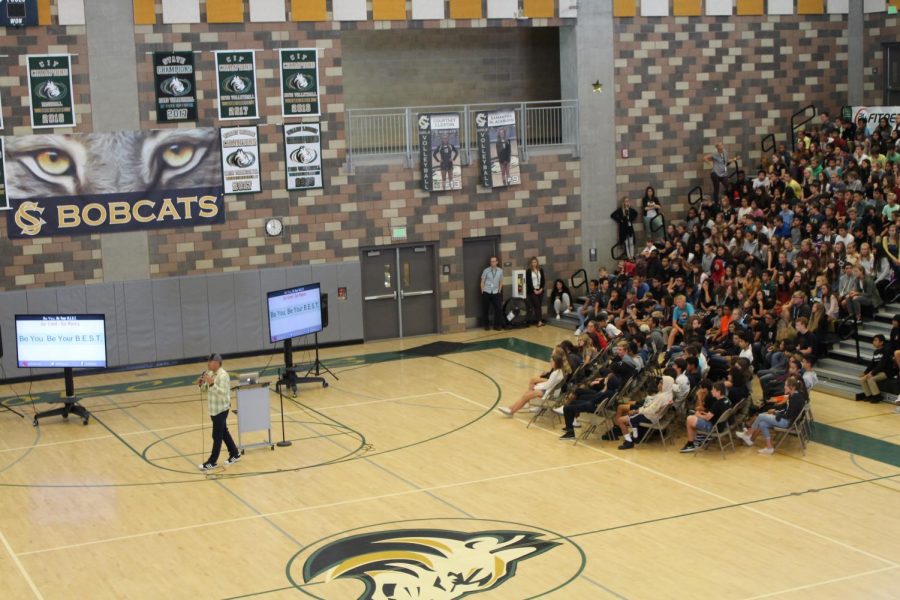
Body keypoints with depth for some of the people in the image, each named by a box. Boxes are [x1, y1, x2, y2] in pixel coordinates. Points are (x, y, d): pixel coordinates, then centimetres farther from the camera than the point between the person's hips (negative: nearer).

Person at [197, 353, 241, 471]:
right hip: (213, 408, 9)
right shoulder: (210, 373, 6)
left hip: (221, 409, -9)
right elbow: (206, 390, 15)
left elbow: (223, 393, -28)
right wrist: (202, 384, -6)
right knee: (223, 432, 17)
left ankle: (212, 462, 5)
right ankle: (235, 454, 29)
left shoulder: (223, 375, -20)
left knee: (217, 435, -2)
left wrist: (212, 384, -38)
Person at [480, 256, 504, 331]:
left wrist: (499, 291, 8)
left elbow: (501, 281, 11)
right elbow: (482, 282, -1)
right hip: (486, 293, -2)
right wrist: (482, 292, -3)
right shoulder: (486, 271, -6)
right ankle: (486, 325, 17)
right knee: (486, 310, 5)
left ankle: (497, 325, 6)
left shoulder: (500, 271, 1)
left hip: (495, 293, 2)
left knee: (498, 309, -5)